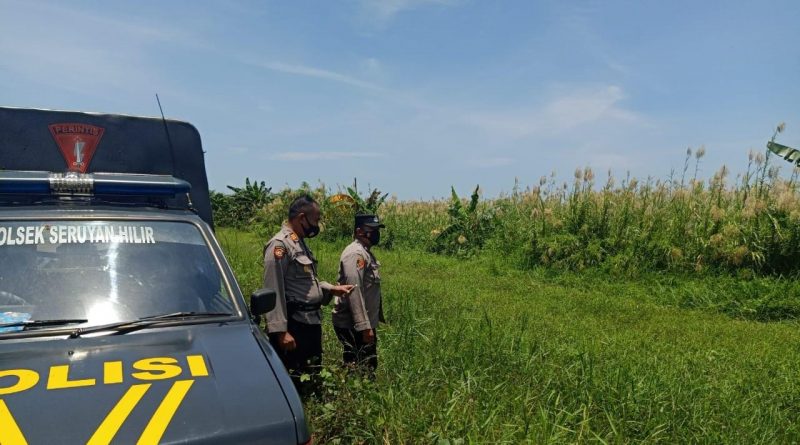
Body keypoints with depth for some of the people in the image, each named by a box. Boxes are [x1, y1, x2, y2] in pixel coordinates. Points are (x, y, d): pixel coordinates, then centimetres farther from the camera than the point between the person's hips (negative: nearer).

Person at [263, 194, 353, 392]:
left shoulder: (300, 243, 15)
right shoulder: (280, 245, -15)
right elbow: (274, 291, -20)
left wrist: (332, 289, 11)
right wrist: (280, 330, -23)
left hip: (311, 323, 10)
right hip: (293, 326, -10)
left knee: (312, 380, 18)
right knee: (292, 384, -1)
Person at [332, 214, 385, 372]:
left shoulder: (365, 253, 15)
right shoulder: (355, 253, -17)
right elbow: (354, 292, -24)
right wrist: (364, 326, -26)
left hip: (365, 323, 10)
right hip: (353, 326, -10)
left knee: (368, 367, 16)